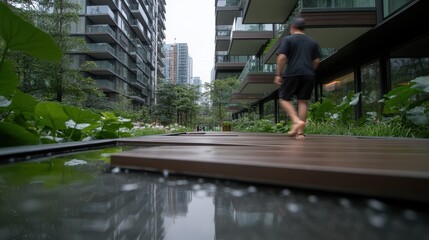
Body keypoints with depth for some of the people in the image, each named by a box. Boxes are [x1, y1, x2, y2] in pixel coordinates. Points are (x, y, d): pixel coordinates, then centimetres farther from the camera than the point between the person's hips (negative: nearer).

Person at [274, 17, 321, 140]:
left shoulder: (288, 39, 3)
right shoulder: (313, 42, 16)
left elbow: (282, 57, -9)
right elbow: (317, 61, 11)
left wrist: (278, 74, -5)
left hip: (292, 74, -4)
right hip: (308, 75, 4)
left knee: (284, 99, 6)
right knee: (303, 101, 5)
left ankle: (297, 121, -16)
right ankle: (300, 132, 2)